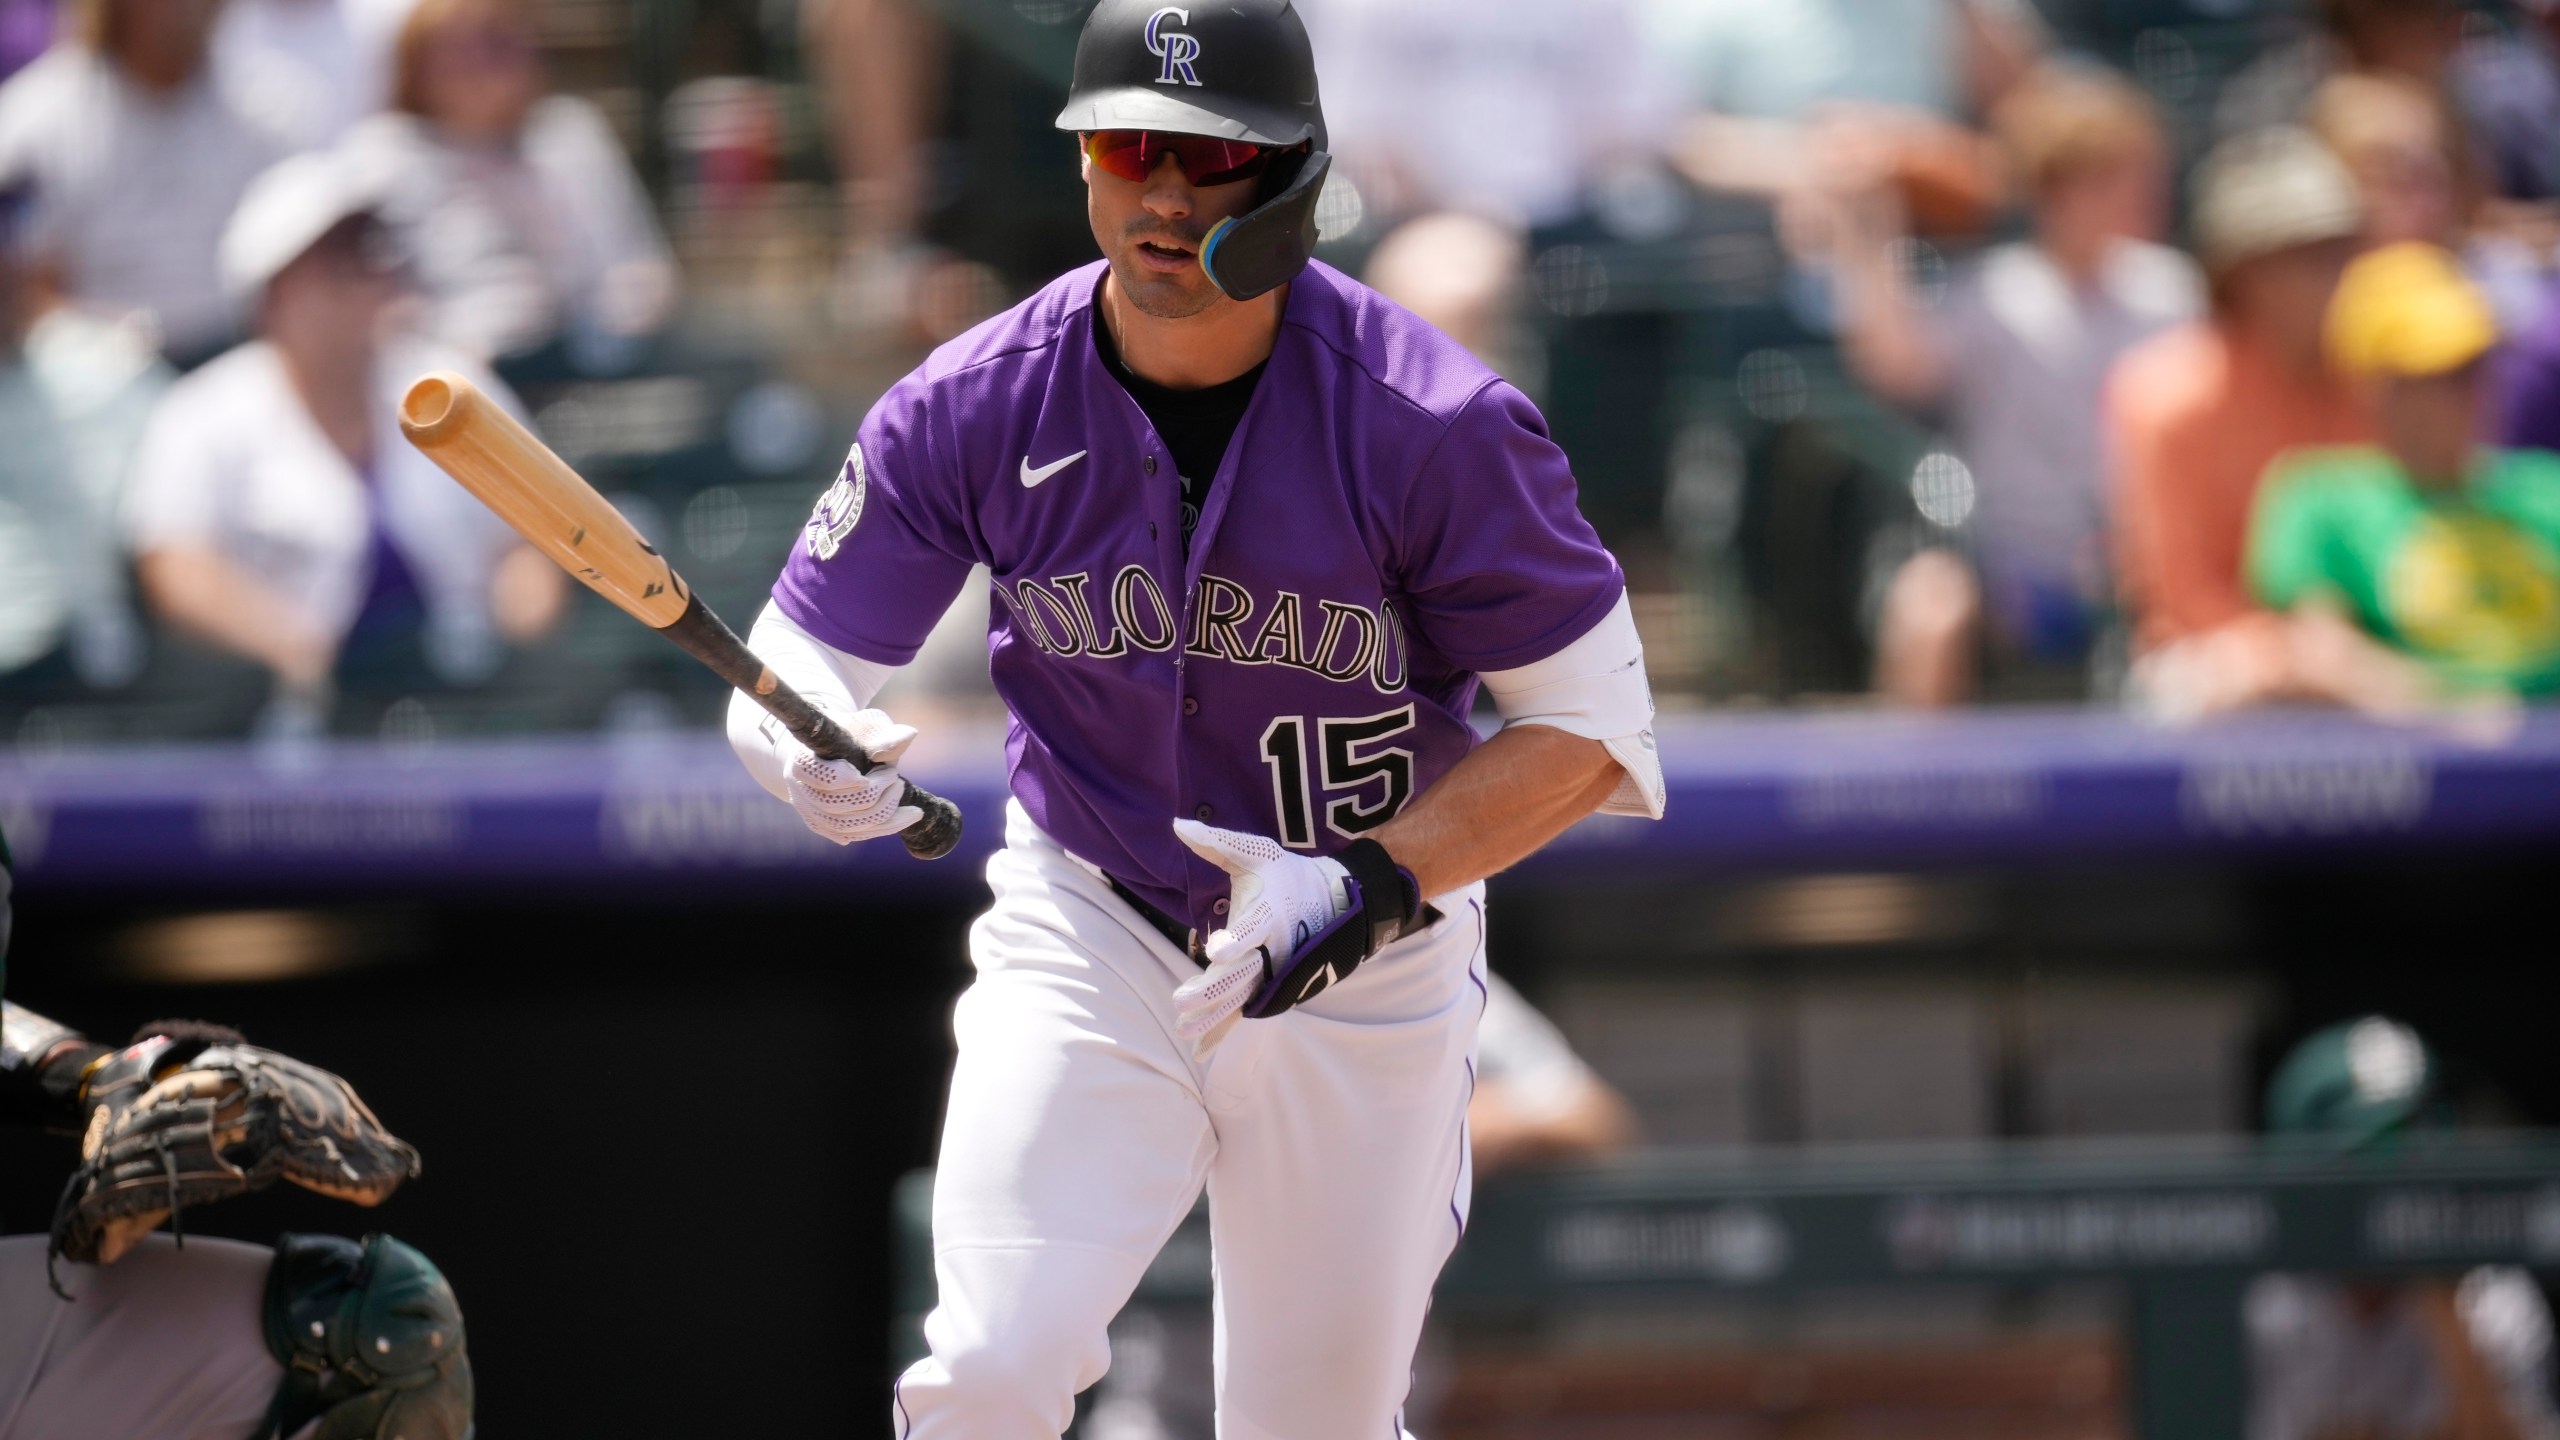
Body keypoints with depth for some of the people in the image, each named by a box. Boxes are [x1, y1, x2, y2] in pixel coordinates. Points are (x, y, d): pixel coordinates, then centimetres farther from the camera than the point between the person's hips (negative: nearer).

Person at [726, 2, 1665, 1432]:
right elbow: (798, 664, -7)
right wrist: (811, 755, -32)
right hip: (1089, 927, 1)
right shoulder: (976, 406, -12)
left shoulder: (1431, 424, -20)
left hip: (1369, 974, -1)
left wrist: (1373, 886, -27)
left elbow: (1594, 734, -14)